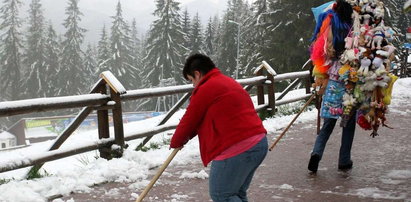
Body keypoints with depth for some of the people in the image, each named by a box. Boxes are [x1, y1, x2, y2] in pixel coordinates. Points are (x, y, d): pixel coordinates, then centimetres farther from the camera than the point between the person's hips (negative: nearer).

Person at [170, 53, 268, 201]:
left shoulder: (205, 89, -7)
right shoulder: (228, 82, 22)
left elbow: (189, 120, 2)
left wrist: (176, 142, 19)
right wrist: (187, 136, 28)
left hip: (237, 149, -10)